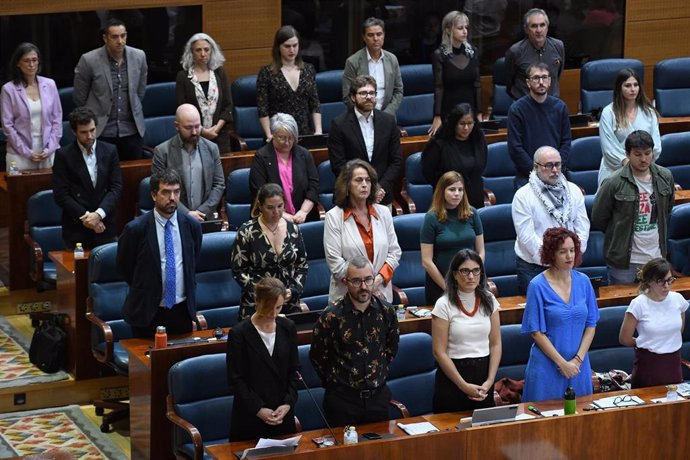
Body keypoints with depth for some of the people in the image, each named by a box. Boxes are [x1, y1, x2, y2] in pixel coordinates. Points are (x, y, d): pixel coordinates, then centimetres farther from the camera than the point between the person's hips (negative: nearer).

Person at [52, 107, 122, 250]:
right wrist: (85, 217, -13)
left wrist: (98, 214, -13)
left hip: (106, 226, 2)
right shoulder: (63, 155, -3)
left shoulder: (110, 151, 5)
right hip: (76, 230, -2)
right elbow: (61, 195, -7)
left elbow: (116, 187, 1)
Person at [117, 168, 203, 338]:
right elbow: (123, 267, 2)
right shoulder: (136, 229, -11)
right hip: (148, 313, -3)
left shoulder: (192, 226, 1)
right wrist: (145, 290, 8)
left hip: (182, 311, 3)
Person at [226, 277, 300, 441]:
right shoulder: (239, 333, -9)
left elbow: (294, 370, 7)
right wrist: (258, 409, -14)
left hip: (283, 415, 4)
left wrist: (288, 404, -6)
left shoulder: (288, 328, 4)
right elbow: (235, 379, -9)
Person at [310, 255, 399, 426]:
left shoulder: (386, 311, -2)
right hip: (342, 398, -3)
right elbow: (317, 357, -1)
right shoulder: (331, 316, -14)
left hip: (378, 395, 3)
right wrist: (336, 381, 7)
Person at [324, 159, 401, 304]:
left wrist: (380, 278, -9)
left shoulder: (383, 212, 10)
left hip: (382, 293, 3)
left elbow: (394, 251, 8)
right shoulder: (333, 217, -3)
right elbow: (334, 261, -9)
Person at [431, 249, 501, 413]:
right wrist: (464, 386, -14)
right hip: (453, 374, -3)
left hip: (483, 372, 3)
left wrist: (490, 381, -7)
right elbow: (439, 352, -10)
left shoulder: (489, 301, 4)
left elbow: (495, 344, 5)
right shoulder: (444, 305, -8)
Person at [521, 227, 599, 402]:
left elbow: (591, 325, 5)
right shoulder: (538, 286, -9)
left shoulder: (583, 281, 3)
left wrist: (578, 359, -6)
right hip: (547, 366, -4)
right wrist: (562, 363, -11)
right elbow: (536, 332, -9)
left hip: (579, 366, 4)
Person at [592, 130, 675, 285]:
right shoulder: (614, 183, -14)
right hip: (624, 261, -4)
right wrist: (618, 236, 7)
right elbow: (598, 219, -4)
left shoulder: (665, 177, 0)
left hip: (656, 256, 4)